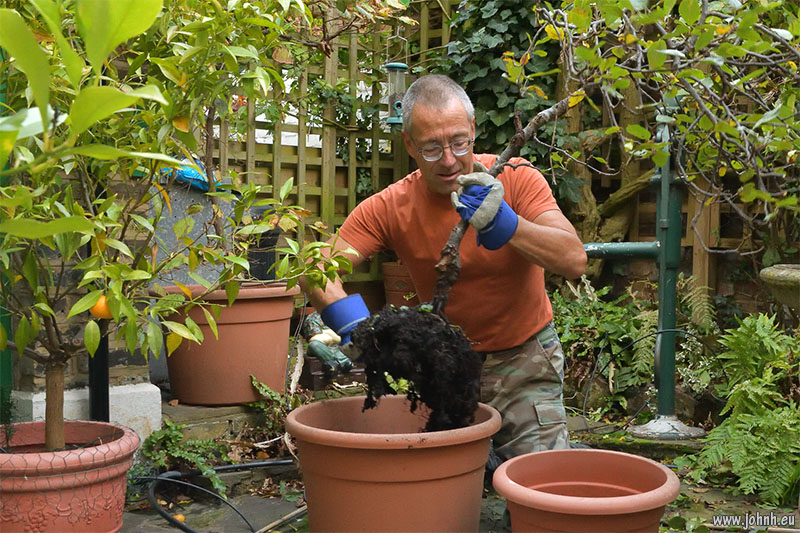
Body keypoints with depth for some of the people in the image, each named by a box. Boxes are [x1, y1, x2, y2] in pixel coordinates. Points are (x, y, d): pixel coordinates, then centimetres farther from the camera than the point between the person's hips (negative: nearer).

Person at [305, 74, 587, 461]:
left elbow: (574, 260, -23)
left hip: (524, 360, -1)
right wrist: (348, 319, -36)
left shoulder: (514, 178, -14)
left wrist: (504, 222, -38)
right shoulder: (390, 207, -11)